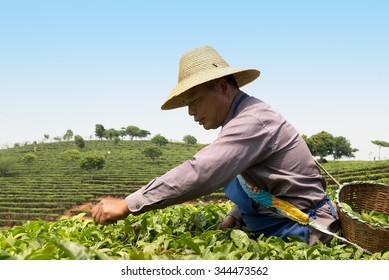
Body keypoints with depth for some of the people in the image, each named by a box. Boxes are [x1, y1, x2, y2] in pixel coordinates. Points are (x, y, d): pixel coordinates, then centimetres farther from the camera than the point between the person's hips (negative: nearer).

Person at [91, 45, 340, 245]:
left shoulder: (252, 120, -20)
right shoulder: (241, 119, 11)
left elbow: (199, 173, -30)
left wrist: (127, 205, -28)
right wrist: (234, 218, 3)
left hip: (300, 231, -9)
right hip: (275, 226, 9)